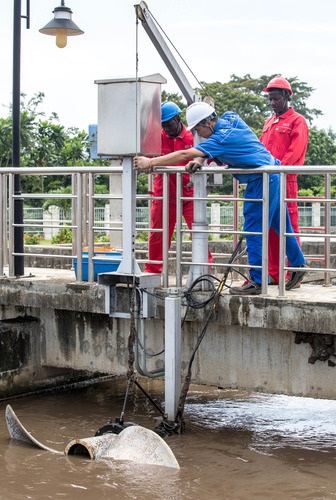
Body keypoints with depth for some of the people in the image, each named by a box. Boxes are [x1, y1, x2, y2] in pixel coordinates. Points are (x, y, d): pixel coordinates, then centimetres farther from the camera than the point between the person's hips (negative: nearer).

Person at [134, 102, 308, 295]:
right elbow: (208, 148, 14)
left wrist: (150, 162, -20)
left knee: (254, 230, -6)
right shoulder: (230, 118, 6)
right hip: (272, 176, 10)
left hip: (261, 181, -10)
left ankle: (256, 281, -3)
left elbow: (184, 155, -24)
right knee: (281, 225, 18)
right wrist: (198, 160, -7)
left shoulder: (222, 137, -21)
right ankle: (299, 265, 29)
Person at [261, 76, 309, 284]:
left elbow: (295, 152, -11)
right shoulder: (269, 122, 22)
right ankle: (274, 273, 11)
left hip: (285, 180, -7)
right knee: (271, 227, 7)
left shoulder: (297, 121, -1)